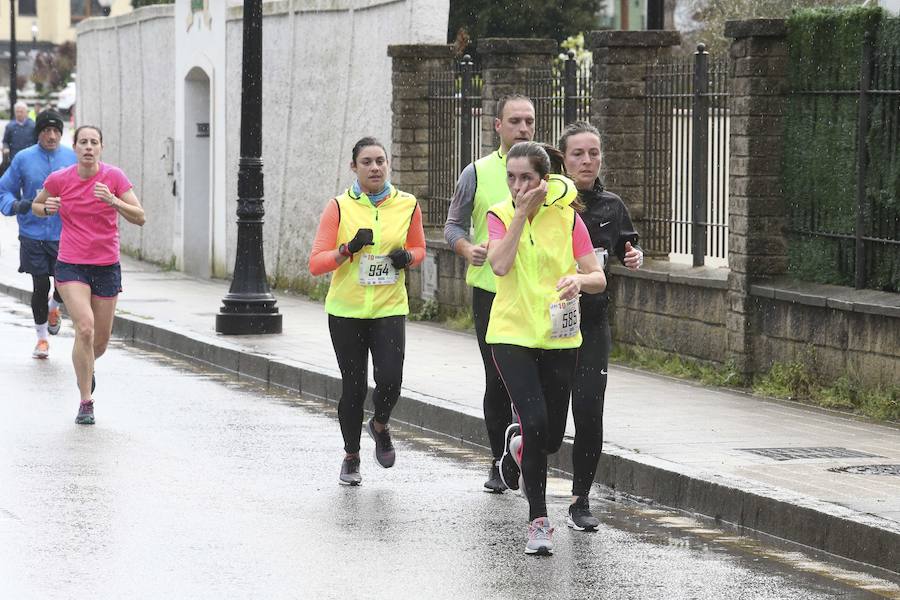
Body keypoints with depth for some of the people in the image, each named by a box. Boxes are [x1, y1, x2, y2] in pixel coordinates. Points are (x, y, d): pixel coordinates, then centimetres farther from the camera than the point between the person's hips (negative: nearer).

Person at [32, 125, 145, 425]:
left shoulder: (115, 177, -6)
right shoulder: (59, 180, -4)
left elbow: (139, 217, -10)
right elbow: (37, 206, 14)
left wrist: (112, 201, -27)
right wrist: (48, 208, -9)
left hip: (107, 267, 2)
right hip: (71, 266, -2)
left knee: (100, 342, 9)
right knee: (85, 328, -23)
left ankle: (85, 368, 47)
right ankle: (86, 402, -15)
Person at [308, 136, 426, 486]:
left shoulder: (407, 205, 2)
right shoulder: (339, 207, -5)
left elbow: (419, 249, 18)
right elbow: (316, 263, -7)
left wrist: (407, 257, -4)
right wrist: (348, 250, -22)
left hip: (389, 309, 1)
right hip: (346, 312, -1)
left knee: (390, 380, -14)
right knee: (354, 386, 1)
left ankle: (380, 426, 21)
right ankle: (351, 457, 23)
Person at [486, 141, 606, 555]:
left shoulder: (567, 217, -2)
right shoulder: (500, 216, -1)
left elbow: (598, 279, -2)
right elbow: (499, 265, -20)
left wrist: (579, 279, -24)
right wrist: (522, 213, -18)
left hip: (559, 338, 2)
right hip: (512, 334, -2)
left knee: (552, 437, 7)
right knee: (535, 422, -18)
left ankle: (521, 448, 46)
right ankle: (538, 521, -9)